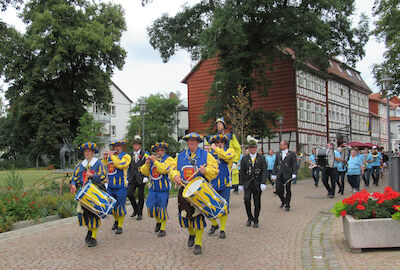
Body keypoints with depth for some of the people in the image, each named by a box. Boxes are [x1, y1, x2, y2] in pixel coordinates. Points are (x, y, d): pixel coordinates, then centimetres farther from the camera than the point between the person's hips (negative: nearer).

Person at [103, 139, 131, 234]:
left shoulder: (126, 156, -3)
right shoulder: (110, 156, 14)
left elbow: (120, 165, -21)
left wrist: (112, 156, -13)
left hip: (121, 187, -5)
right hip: (110, 186, 5)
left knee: (120, 207, -1)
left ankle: (120, 226, 12)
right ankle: (116, 220, 38)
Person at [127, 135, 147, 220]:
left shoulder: (144, 154, -2)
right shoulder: (130, 155, 11)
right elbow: (129, 166, 16)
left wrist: (146, 177, -11)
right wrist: (129, 176, 8)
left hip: (141, 178, -3)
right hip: (132, 178, 4)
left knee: (140, 196, 2)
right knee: (129, 194, -7)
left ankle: (140, 213, 15)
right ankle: (135, 209, 17)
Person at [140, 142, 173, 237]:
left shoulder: (168, 159, -5)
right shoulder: (152, 159, 10)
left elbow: (164, 170, -23)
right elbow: (145, 172, 10)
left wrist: (155, 161, -19)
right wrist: (147, 163, -6)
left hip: (163, 189, -5)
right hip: (153, 189, 5)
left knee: (162, 209, 0)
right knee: (150, 207, 5)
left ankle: (162, 229, 15)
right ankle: (158, 221, 32)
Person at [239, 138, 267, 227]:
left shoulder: (261, 158, 4)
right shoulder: (244, 158, 6)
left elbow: (264, 172, -2)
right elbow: (241, 172, 6)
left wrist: (263, 183, -12)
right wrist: (240, 184, 2)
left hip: (257, 183, 0)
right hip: (248, 183, 0)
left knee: (257, 202, 4)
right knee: (247, 199, -15)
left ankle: (256, 220, 19)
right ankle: (250, 218, 5)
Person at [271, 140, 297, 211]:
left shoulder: (292, 154, 0)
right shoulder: (278, 154, 13)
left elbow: (294, 164, -4)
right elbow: (275, 165, 14)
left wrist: (294, 173, -15)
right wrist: (274, 174, 9)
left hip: (288, 175, -4)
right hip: (279, 175, 4)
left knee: (288, 190, 3)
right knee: (278, 190, 0)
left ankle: (287, 205, 15)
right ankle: (283, 201, 26)